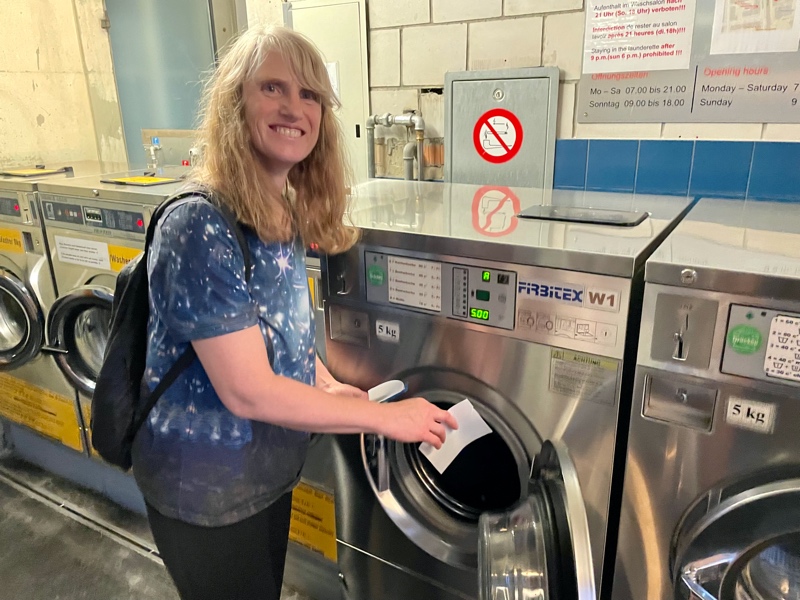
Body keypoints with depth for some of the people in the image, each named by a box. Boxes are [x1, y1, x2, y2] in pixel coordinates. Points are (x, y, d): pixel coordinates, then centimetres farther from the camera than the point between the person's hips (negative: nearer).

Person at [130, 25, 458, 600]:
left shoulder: (290, 214, -2)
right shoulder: (201, 226, -28)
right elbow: (247, 392, -28)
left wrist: (328, 386, -3)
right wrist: (384, 416, -21)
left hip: (269, 469, 7)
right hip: (204, 487, -7)